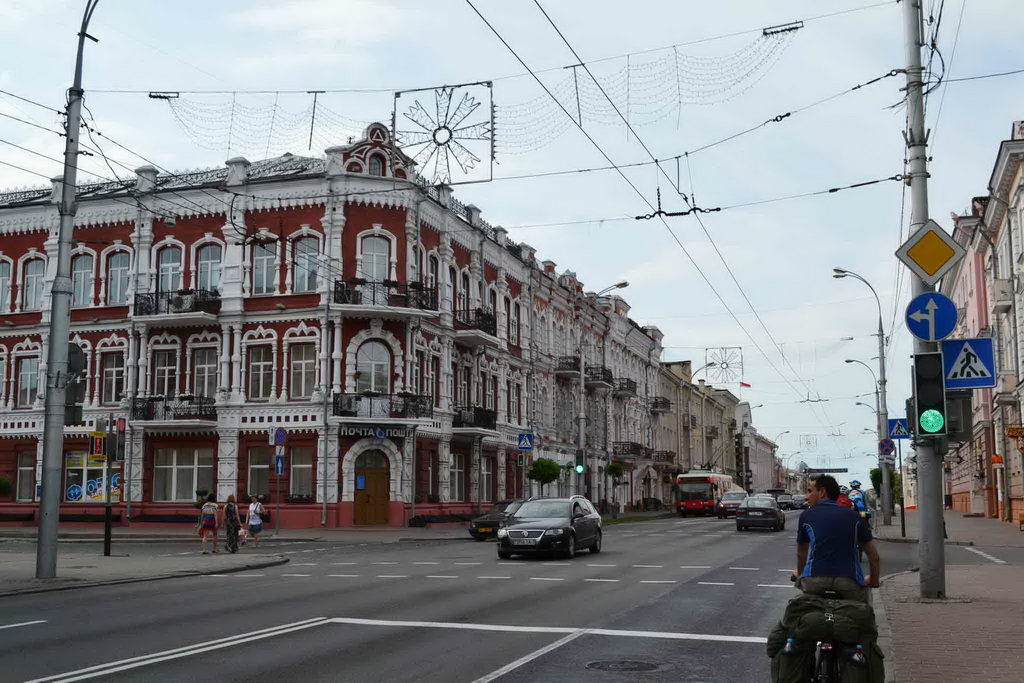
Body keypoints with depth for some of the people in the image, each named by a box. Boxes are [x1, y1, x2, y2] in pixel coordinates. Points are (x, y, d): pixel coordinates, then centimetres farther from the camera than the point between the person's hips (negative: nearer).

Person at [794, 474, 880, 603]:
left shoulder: (806, 516, 15)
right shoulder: (854, 517, 17)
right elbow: (874, 557, 19)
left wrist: (799, 573, 47)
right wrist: (873, 581, 35)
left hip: (814, 580, -1)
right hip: (849, 582, 1)